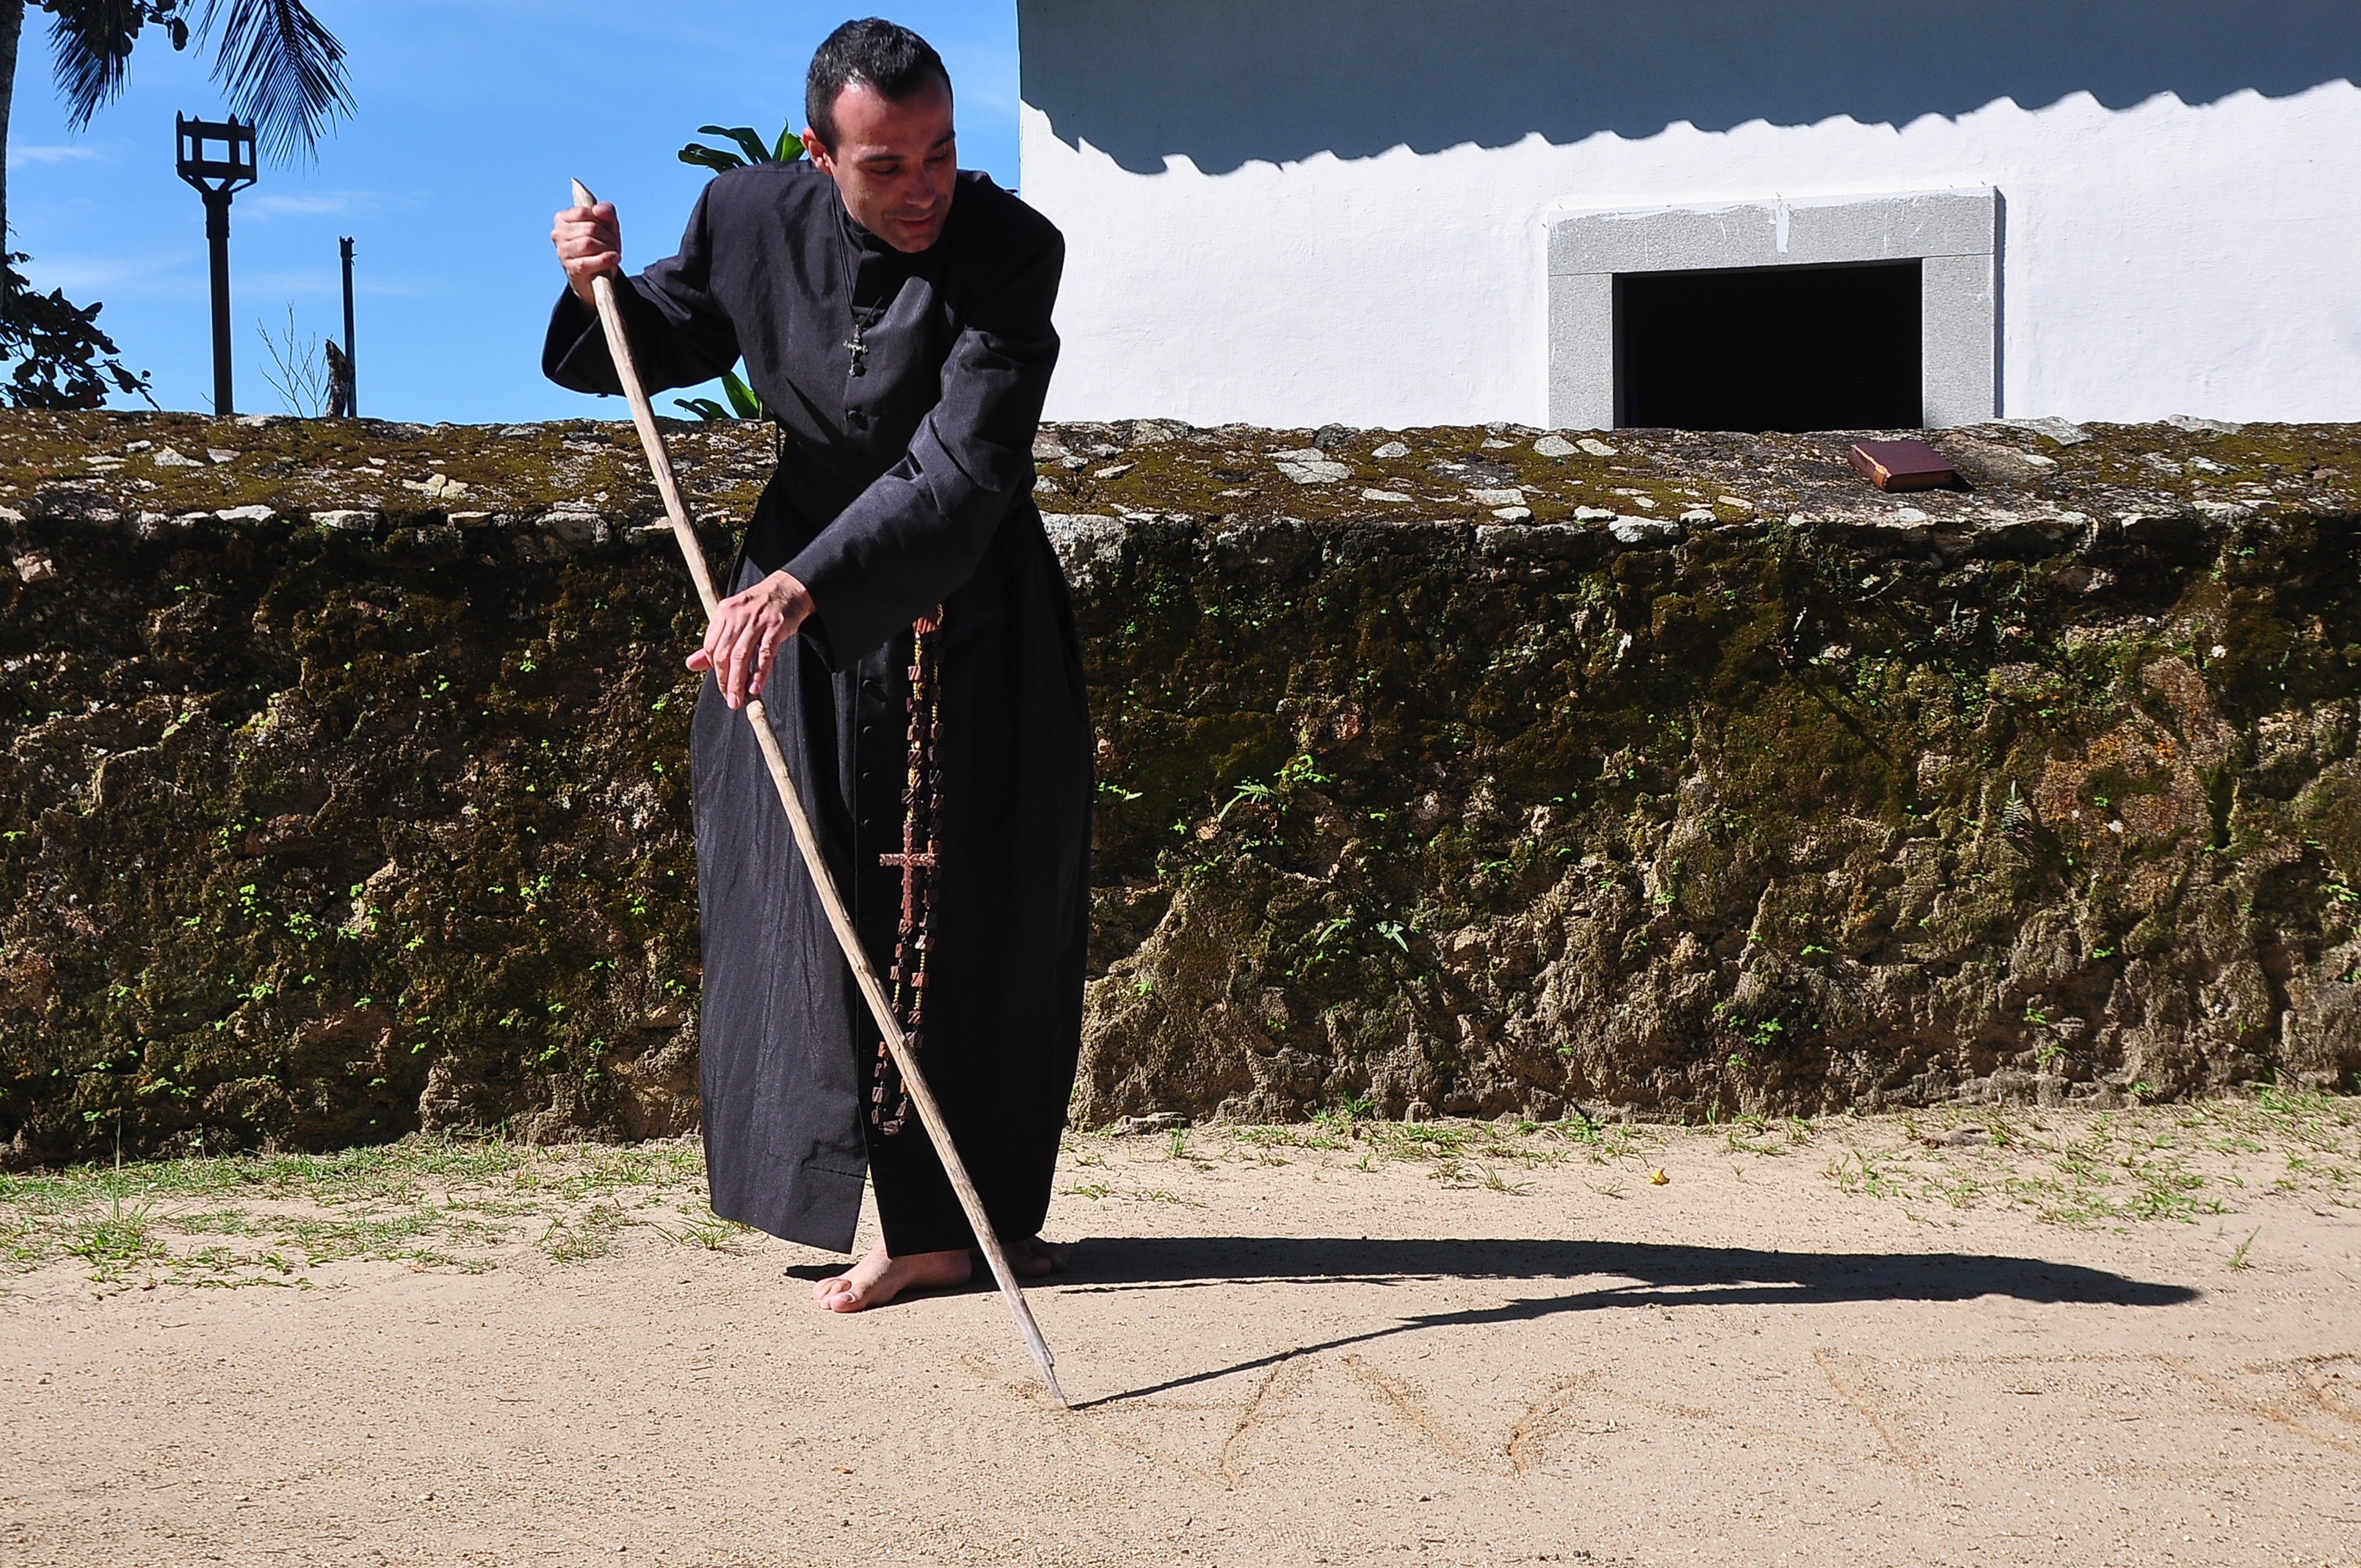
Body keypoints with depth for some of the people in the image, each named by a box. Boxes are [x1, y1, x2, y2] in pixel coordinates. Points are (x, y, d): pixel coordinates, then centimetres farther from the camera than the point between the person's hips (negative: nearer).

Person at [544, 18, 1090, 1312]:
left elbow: (960, 472, -34)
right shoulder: (752, 218, -12)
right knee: (827, 903, -2)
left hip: (979, 615, -2)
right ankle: (920, 1226, 8)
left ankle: (997, 1210, 20)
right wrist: (603, 290, -14)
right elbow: (672, 344, 8)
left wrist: (801, 587, -44)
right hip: (805, 594, 2)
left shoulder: (1011, 251, -24)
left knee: (1000, 914, 6)